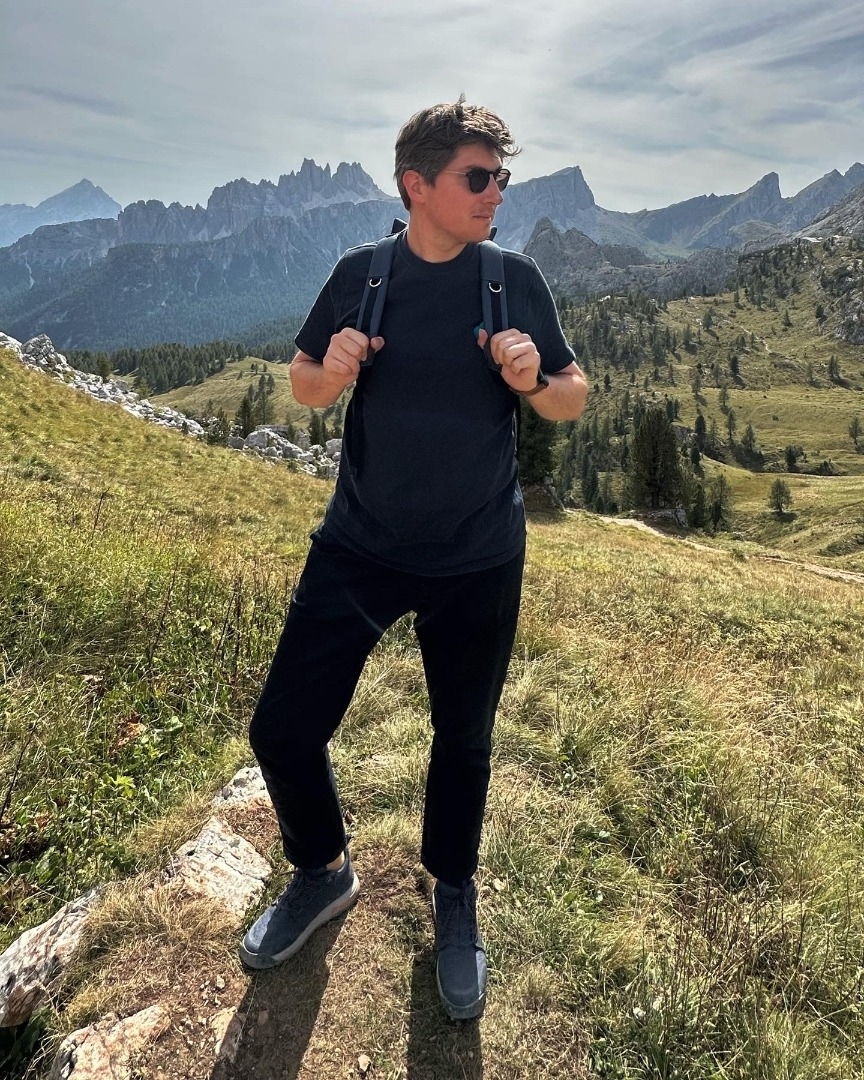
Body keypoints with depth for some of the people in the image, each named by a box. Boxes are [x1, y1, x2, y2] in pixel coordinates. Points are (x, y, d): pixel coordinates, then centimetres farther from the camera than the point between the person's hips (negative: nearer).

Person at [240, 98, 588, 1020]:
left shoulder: (514, 278, -3)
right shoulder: (360, 273, -1)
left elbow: (574, 400, 2)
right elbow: (303, 386, 7)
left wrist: (530, 379, -20)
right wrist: (332, 374, -16)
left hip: (477, 562, 0)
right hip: (358, 548, 1)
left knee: (462, 740, 14)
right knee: (282, 729, 1)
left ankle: (455, 902, 42)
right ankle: (323, 875, 33)